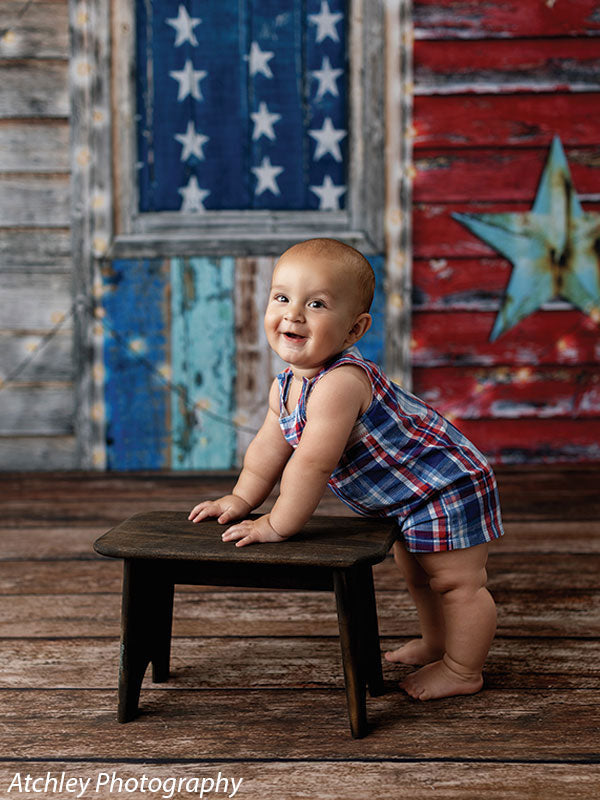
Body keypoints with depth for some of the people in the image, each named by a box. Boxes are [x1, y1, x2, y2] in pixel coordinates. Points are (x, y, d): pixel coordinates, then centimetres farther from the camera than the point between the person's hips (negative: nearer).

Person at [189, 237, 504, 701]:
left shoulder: (340, 383, -38)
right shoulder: (285, 387, -5)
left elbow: (312, 463, -39)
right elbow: (269, 447, 10)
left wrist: (279, 525, -30)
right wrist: (242, 499, 6)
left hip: (449, 487, -10)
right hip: (408, 500, 10)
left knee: (455, 581, 1)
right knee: (417, 574, 28)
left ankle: (464, 670, 20)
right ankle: (438, 642, 50)